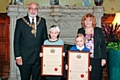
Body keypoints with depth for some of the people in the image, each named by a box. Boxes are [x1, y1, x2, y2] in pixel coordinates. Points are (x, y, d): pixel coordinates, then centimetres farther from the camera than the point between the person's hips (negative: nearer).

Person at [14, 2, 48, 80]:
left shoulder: (42, 21, 7)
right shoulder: (21, 22, -1)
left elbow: (45, 38, 11)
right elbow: (16, 40, -2)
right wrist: (18, 56, -8)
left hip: (39, 57, 2)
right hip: (25, 58, -2)